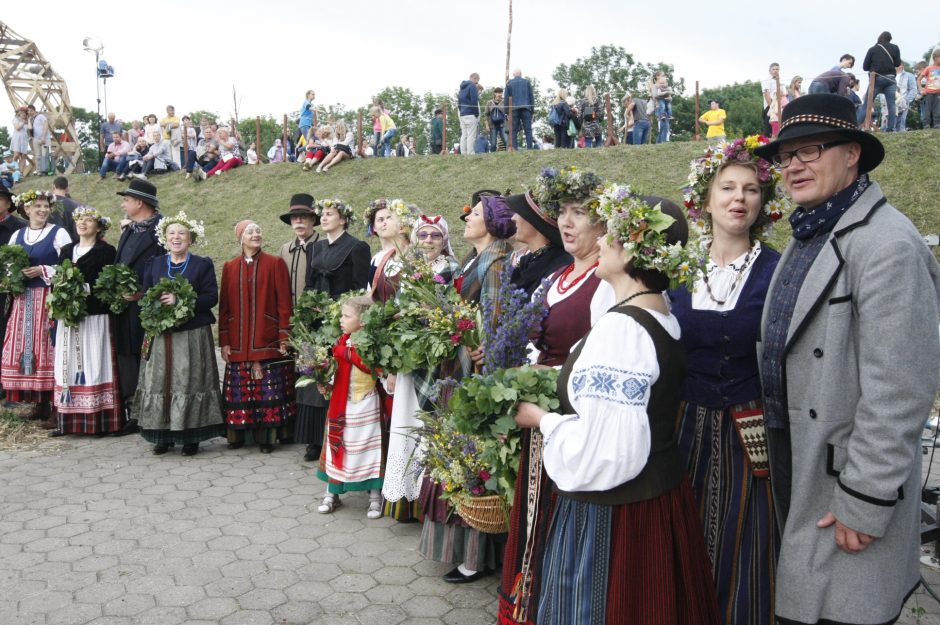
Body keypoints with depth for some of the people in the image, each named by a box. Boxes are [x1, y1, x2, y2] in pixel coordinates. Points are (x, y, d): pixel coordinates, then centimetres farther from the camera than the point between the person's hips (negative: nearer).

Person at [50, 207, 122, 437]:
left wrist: (84, 289, -19)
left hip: (94, 316, -5)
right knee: (68, 365, 5)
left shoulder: (106, 251, 1)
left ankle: (100, 421, -2)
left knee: (94, 364, -5)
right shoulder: (66, 250, 18)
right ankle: (68, 420, 10)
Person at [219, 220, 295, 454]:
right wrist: (224, 341, 4)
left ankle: (266, 436, 7)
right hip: (238, 343, 3)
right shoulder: (229, 267, 11)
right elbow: (224, 306, 10)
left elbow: (284, 303, -1)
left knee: (268, 389, -2)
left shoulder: (275, 264, 2)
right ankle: (237, 435, 16)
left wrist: (284, 338, -7)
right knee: (239, 390, 4)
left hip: (268, 341, -2)